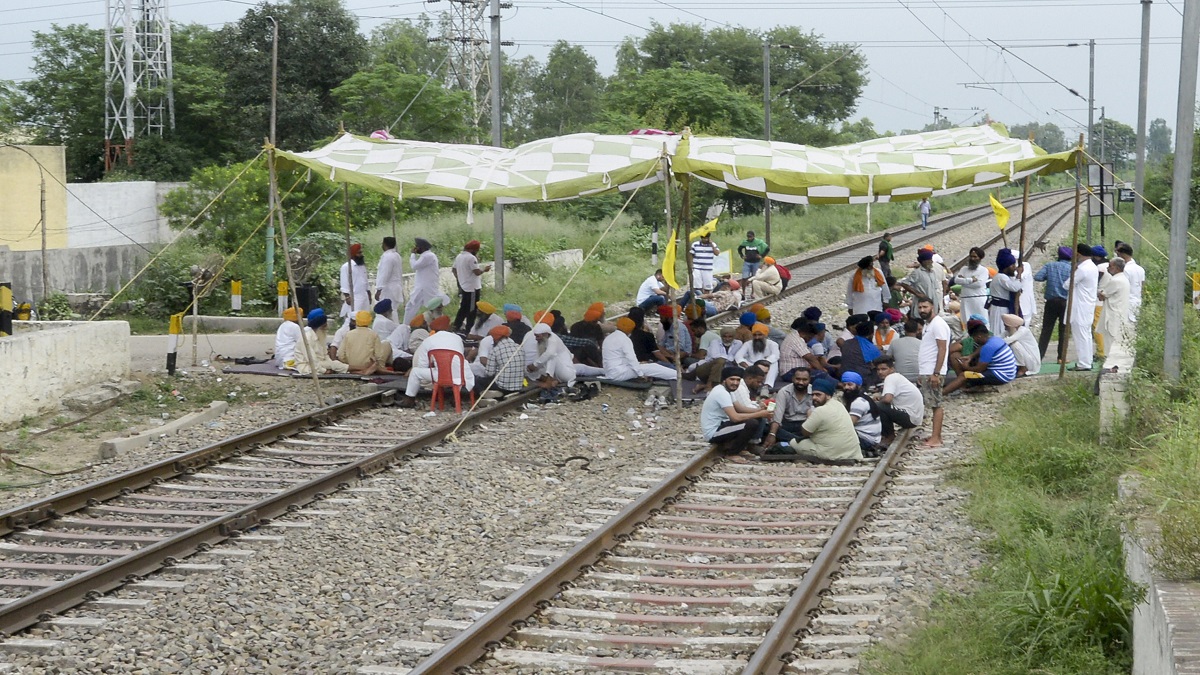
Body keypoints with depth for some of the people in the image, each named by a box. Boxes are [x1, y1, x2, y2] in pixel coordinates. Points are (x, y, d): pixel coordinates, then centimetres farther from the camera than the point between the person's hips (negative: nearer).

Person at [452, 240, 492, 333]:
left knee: (463, 308, 17)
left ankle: (457, 326, 19)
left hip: (463, 286, 9)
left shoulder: (458, 256, 9)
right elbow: (477, 272, -23)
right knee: (472, 310, -1)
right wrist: (484, 269, -5)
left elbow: (453, 269, 18)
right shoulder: (471, 258, -20)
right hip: (472, 288, -9)